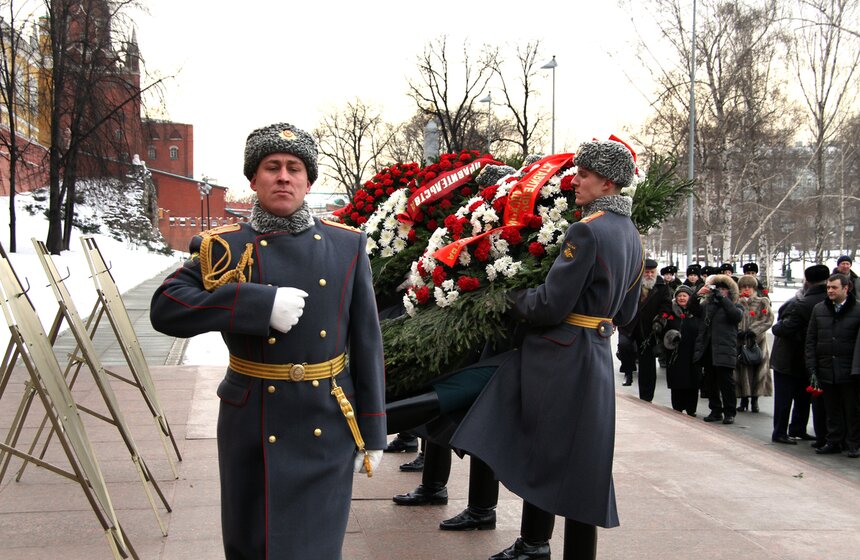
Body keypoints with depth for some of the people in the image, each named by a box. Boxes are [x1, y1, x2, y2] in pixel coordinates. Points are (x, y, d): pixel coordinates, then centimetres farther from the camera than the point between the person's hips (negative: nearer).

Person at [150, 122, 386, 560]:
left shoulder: (347, 246, 3)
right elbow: (164, 309, -16)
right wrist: (261, 303, -24)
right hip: (252, 430, 0)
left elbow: (366, 342, 4)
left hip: (327, 430, 1)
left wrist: (371, 431, 3)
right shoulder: (224, 248, -2)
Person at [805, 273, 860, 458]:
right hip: (826, 371, 3)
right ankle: (834, 441, 21)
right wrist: (812, 368, 2)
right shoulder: (818, 309, 7)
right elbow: (810, 340, 8)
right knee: (832, 410, 11)